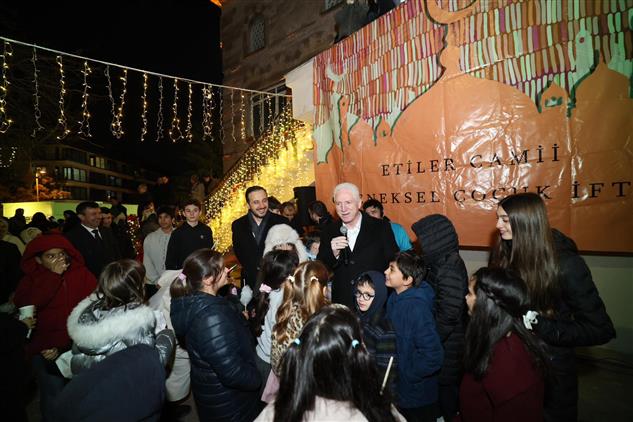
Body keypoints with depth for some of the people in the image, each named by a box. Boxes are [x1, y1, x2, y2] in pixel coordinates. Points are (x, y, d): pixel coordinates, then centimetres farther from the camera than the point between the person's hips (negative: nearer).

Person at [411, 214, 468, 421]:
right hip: (445, 340, 8)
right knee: (448, 383, 22)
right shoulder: (443, 262, 3)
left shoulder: (449, 269, -25)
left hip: (447, 343, -8)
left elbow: (448, 315, -24)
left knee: (446, 384, 9)